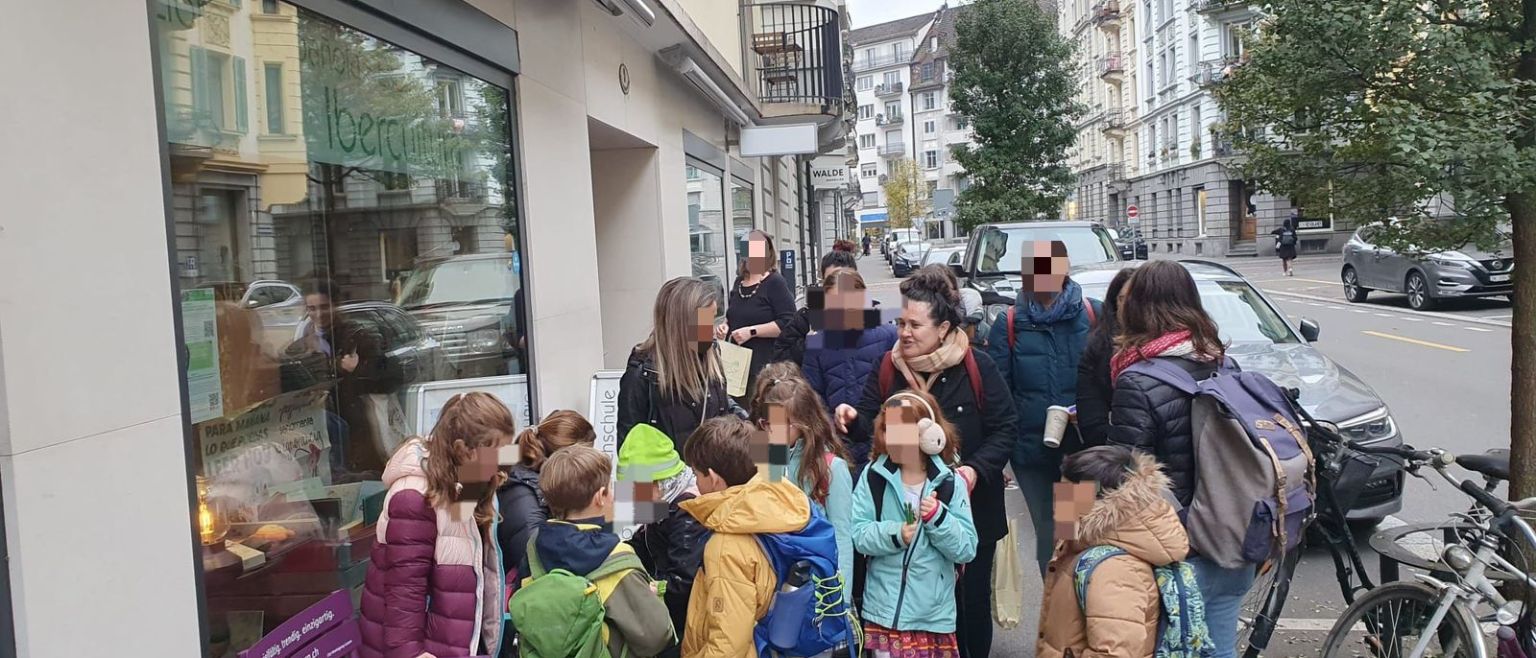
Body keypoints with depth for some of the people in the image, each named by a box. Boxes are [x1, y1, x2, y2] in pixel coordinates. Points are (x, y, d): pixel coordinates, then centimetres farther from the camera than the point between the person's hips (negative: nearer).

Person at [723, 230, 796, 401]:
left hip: (766, 363, -7)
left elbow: (787, 323, -16)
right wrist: (726, 326, 12)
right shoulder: (739, 281, 16)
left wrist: (752, 331, -18)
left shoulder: (775, 283, -6)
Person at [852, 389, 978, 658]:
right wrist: (893, 534, -23)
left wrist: (939, 518, -20)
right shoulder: (873, 477, -3)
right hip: (885, 607, 0)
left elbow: (967, 550, -6)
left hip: (933, 612, 0)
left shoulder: (949, 484, -5)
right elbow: (856, 532, -8)